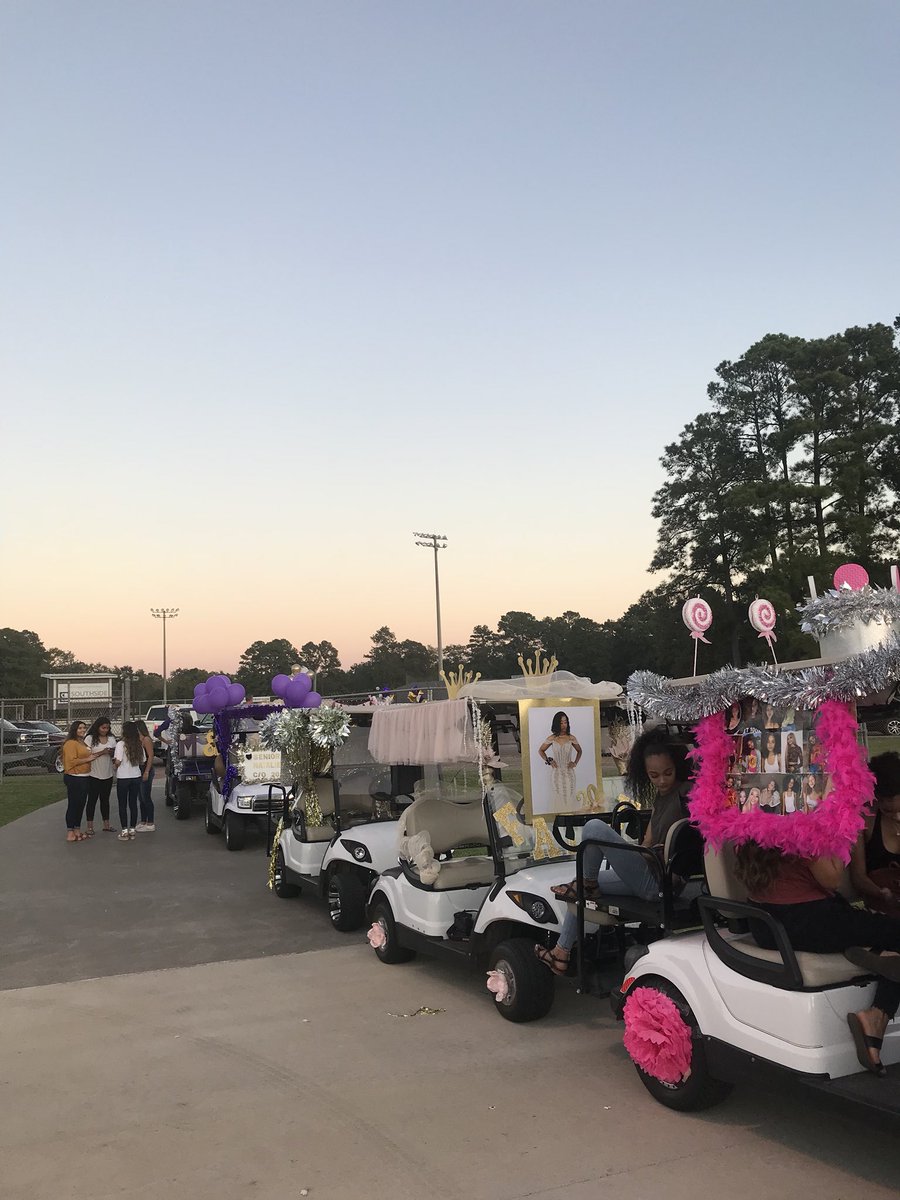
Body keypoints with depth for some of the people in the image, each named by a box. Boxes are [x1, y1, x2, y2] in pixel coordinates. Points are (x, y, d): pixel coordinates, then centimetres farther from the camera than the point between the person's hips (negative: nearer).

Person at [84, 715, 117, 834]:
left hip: (108, 774, 5)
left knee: (105, 800, 13)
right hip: (94, 774, -5)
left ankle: (106, 825, 20)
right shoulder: (90, 738, -6)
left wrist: (112, 753, -10)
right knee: (92, 800, 0)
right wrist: (102, 753, -21)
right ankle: (90, 827, 5)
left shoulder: (111, 739, 8)